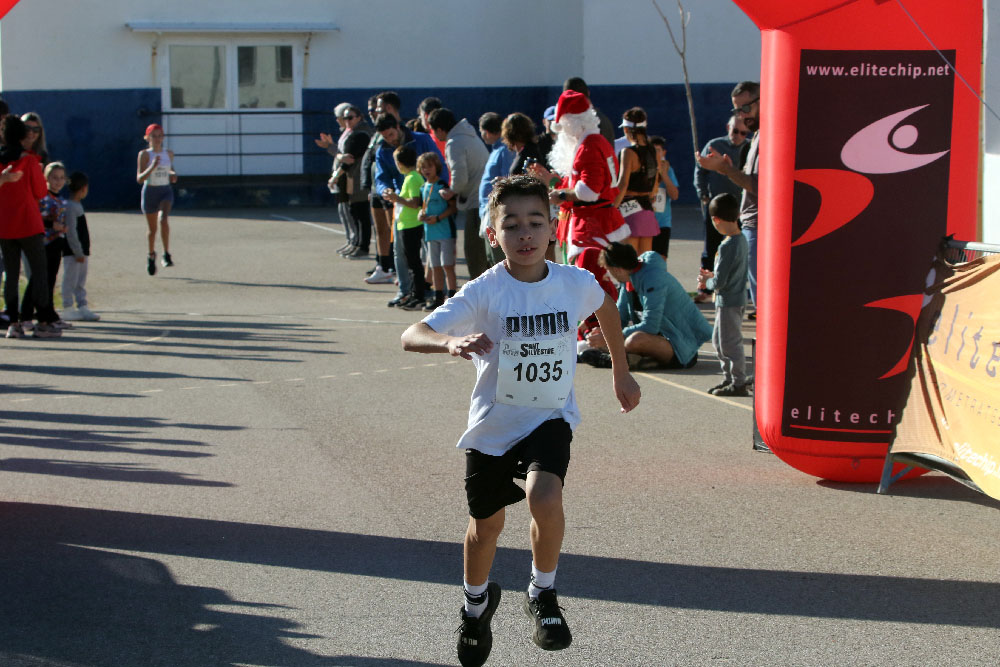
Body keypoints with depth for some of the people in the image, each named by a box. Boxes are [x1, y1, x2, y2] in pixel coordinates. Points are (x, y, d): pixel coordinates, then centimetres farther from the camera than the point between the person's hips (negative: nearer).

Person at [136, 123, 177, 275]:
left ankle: (166, 254, -20)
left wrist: (173, 175, 1)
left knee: (163, 220, -26)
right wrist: (152, 167, -26)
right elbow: (139, 178, -12)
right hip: (150, 192, -1)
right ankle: (151, 255, 35)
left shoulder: (169, 154, 5)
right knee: (152, 228, 9)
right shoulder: (144, 154, -6)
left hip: (166, 191, 1)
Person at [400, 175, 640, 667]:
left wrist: (620, 372, 23)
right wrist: (451, 341, -50)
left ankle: (542, 595, 1)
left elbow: (606, 307, 15)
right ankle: (477, 603, 48)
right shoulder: (484, 292, -19)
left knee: (544, 498, -27)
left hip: (550, 418, 0)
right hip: (493, 423, 0)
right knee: (486, 524, 16)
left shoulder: (577, 284, -11)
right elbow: (411, 336, -28)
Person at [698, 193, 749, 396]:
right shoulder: (742, 240, 5)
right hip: (737, 298, 10)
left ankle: (738, 383, 6)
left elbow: (720, 282, -23)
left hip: (728, 301, -10)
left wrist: (707, 282, -4)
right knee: (718, 341, 20)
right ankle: (729, 378, 28)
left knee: (730, 343, -1)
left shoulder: (727, 246, -24)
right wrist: (711, 276, 12)